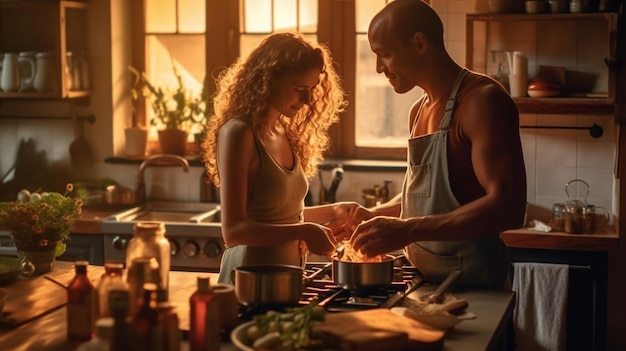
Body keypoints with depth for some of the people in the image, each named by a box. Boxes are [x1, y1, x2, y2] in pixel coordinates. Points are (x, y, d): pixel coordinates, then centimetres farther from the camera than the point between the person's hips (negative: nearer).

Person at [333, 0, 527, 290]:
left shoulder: (483, 100, -15)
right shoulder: (419, 111, 11)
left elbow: (507, 207, -25)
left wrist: (408, 230, -31)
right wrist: (371, 216, 6)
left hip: (473, 285, -8)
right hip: (424, 282, 8)